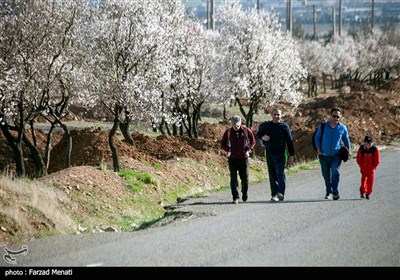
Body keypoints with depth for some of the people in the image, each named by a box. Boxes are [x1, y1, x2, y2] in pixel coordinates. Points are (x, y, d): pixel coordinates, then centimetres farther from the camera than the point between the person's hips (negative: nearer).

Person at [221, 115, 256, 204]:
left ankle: (245, 196, 24)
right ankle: (235, 197, -2)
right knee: (233, 178, -5)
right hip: (232, 158, 0)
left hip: (244, 158, 0)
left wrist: (249, 150, -4)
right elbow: (223, 144, 10)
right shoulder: (228, 132, -1)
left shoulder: (246, 130, -2)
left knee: (245, 178, 5)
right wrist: (228, 150, -8)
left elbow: (253, 141, 10)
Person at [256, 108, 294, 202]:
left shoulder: (285, 126, 1)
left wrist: (291, 155, 1)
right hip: (269, 154, 3)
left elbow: (289, 141, 4)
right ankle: (274, 194, 12)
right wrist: (262, 137, -1)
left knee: (280, 173, -16)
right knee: (272, 175, 6)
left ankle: (280, 193, -27)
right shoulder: (265, 125, 7)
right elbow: (258, 133, 24)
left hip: (281, 154, -3)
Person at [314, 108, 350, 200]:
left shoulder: (342, 128, -1)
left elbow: (346, 140, 12)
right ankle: (328, 191, 30)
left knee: (335, 172, -20)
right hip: (324, 155, 1)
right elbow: (317, 138, 8)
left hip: (336, 155, -1)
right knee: (326, 174, 10)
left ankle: (335, 192, -18)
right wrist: (318, 150, -1)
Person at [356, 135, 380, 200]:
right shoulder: (361, 149, -9)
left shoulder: (375, 149, -12)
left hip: (371, 169, 0)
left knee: (370, 181, 1)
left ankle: (368, 194, 10)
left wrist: (373, 166, -5)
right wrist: (361, 166, -3)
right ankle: (362, 192, 9)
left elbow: (377, 160, -5)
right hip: (363, 169, 0)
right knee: (363, 180, 0)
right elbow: (358, 159, -1)